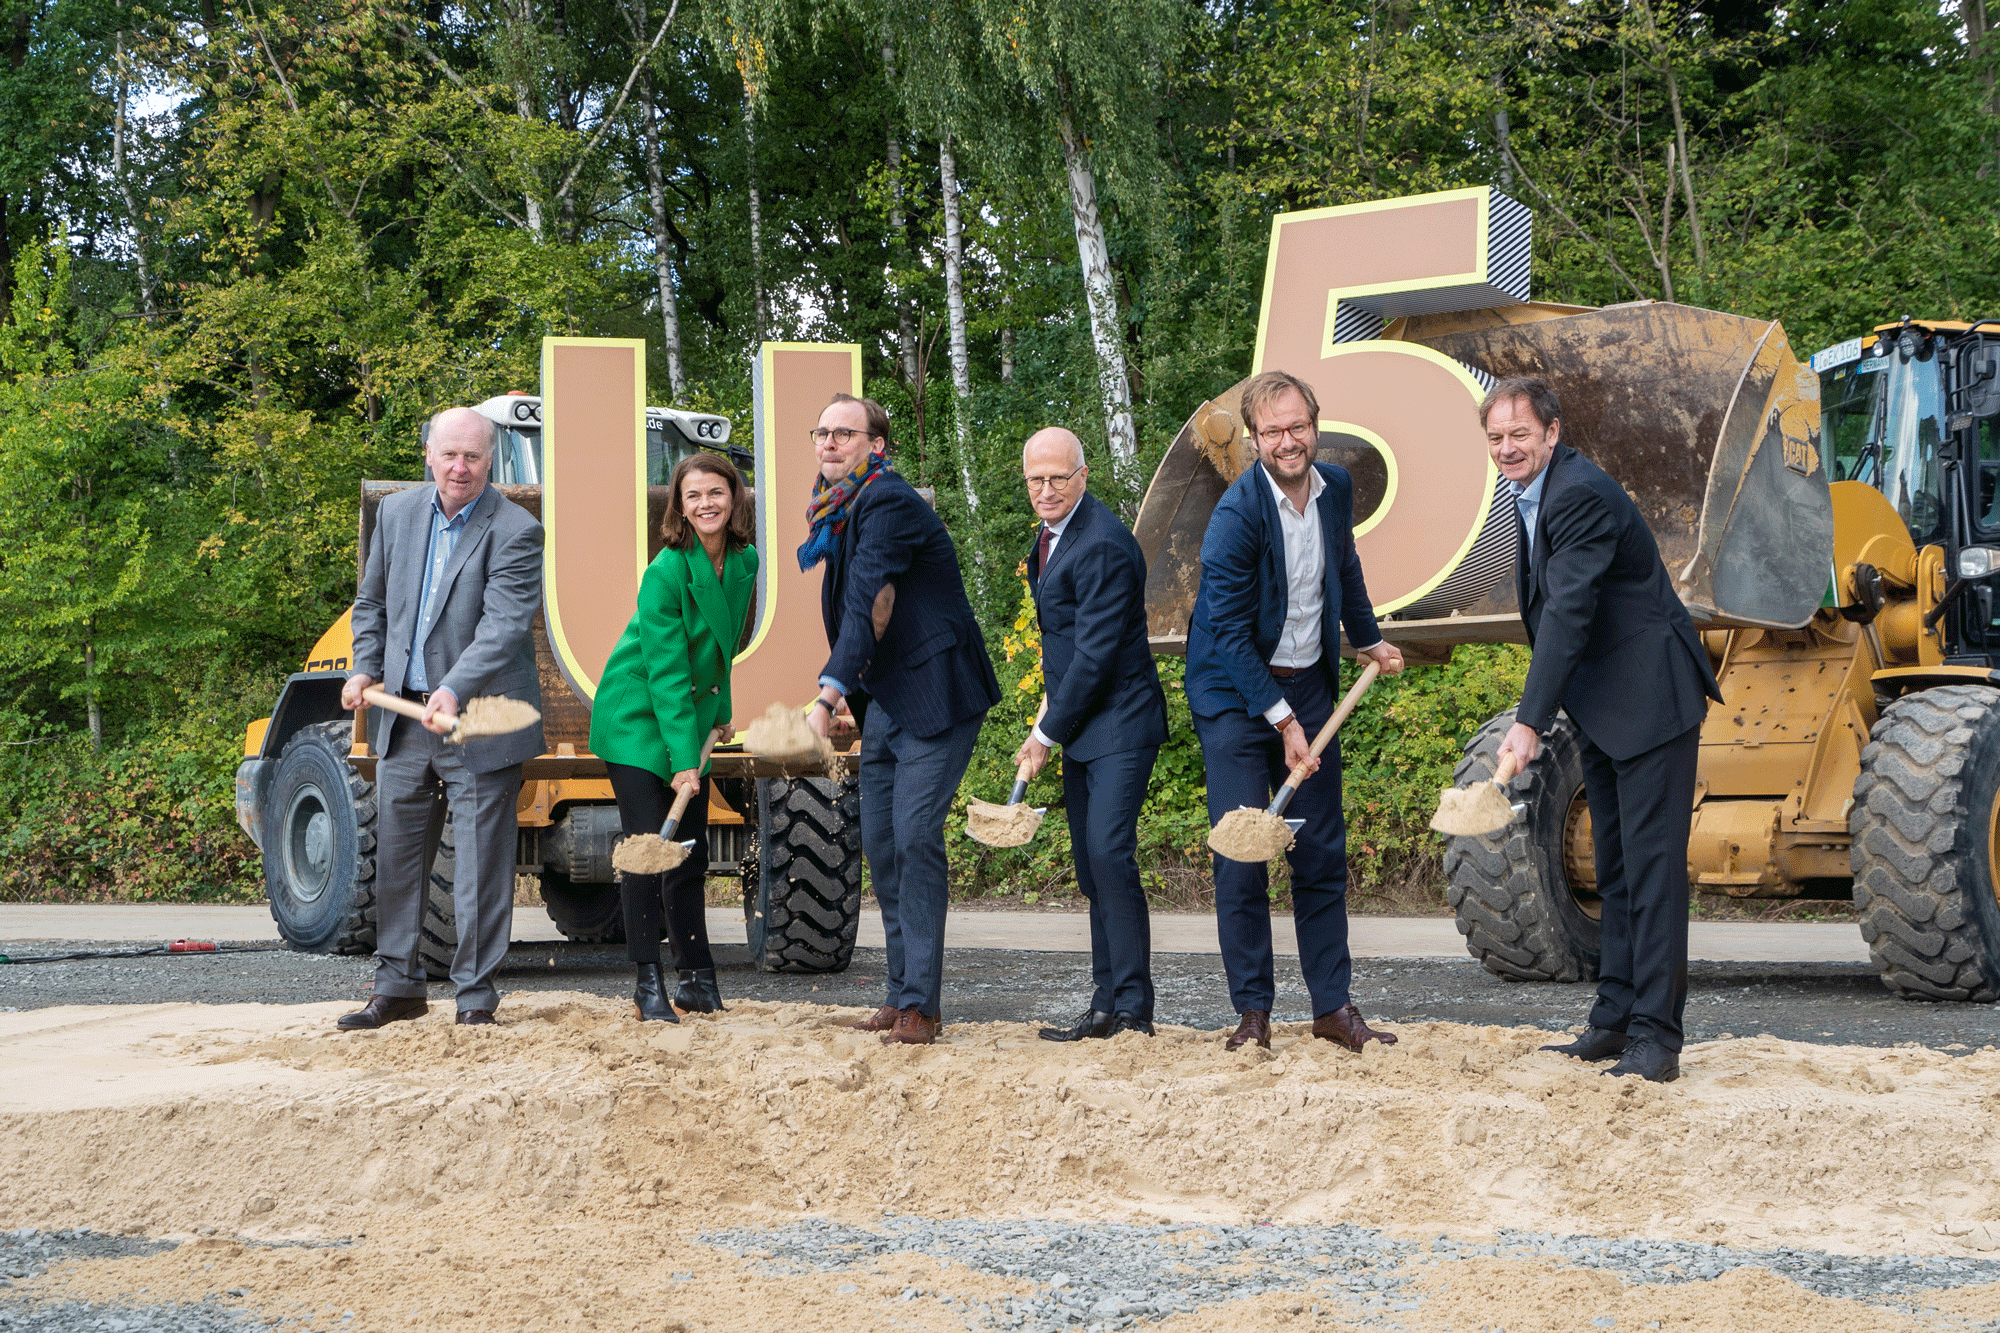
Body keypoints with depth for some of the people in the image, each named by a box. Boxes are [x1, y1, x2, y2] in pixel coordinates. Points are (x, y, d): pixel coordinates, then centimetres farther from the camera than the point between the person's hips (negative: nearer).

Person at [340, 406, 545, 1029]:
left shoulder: (515, 531, -12)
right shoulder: (397, 513, 7)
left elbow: (503, 626, -22)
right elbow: (372, 602, 20)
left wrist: (453, 691, -34)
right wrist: (364, 669, 6)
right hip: (402, 719, 6)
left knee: (480, 865, -1)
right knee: (395, 855, 13)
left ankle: (475, 995, 9)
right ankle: (397, 987, 25)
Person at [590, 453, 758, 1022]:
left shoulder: (745, 562, -2)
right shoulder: (665, 573, -22)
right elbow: (666, 671, -24)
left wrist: (721, 711, 17)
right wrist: (683, 759, -28)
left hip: (691, 716, 6)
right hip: (637, 717, -6)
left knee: (691, 853, 8)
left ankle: (698, 976, 15)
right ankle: (649, 982, -5)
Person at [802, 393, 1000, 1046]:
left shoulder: (889, 503, -16)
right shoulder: (838, 509, 13)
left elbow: (864, 605, -26)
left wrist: (828, 696, -33)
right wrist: (846, 694, 2)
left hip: (935, 696, -9)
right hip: (883, 698, 9)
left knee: (915, 836, -14)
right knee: (880, 842, 8)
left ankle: (921, 1004, -11)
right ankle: (902, 993, 16)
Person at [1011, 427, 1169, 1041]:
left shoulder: (1103, 546, -19)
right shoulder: (1055, 534, 13)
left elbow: (1095, 653, -20)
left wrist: (1047, 734, -13)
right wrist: (1050, 723, 21)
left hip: (1118, 724, -10)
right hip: (1079, 727, 10)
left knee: (1109, 852, -18)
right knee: (1090, 867, 9)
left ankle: (1134, 1007, -14)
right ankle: (1106, 1007, 13)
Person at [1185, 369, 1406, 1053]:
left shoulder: (1337, 488, 1)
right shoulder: (1237, 513, -19)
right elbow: (1229, 630, -18)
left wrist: (1369, 640, 34)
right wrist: (1281, 720, -18)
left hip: (1309, 687, 6)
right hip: (1236, 694, -6)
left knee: (1323, 854, 6)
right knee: (1242, 857, -6)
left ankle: (1333, 1005, 12)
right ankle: (1252, 1011, 3)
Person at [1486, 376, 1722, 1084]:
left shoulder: (1581, 496, -20)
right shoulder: (1535, 494, 11)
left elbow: (1568, 614, -28)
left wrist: (1529, 722, -32)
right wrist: (1544, 714, 18)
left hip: (1650, 699, -11)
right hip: (1601, 707, 11)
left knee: (1653, 865, -10)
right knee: (1614, 867, 13)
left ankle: (1655, 1038, -11)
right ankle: (1615, 1021, 19)